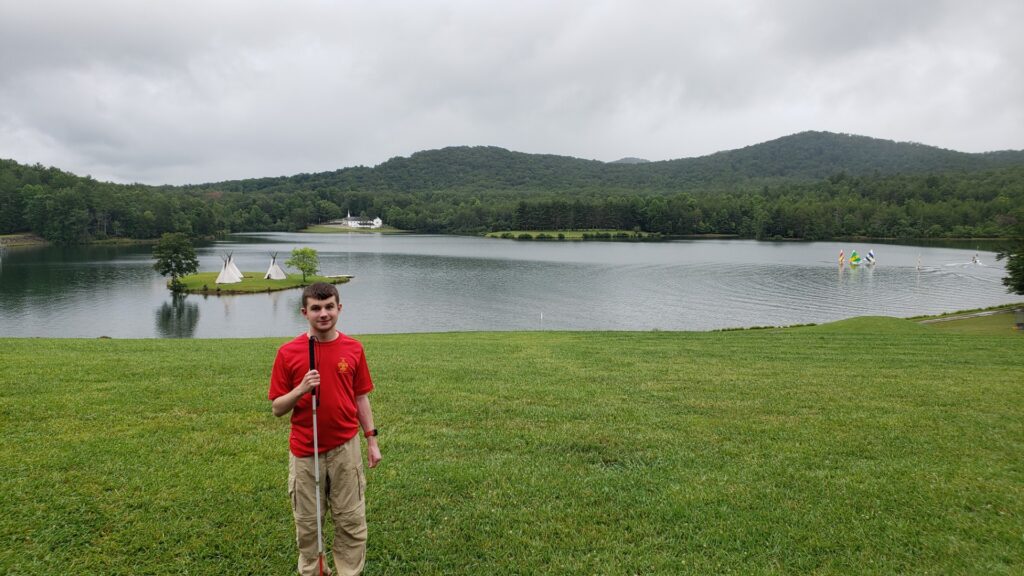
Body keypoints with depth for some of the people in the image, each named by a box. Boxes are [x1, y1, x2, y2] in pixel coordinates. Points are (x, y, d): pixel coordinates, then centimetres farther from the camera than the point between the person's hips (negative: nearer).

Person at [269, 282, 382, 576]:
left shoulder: (354, 348, -1)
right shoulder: (288, 353, -7)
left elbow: (361, 397, 7)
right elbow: (277, 408, -3)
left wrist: (372, 440, 5)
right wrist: (301, 389, -21)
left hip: (345, 449, 1)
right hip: (304, 451, -1)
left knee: (352, 520, 7)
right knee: (307, 521, 12)